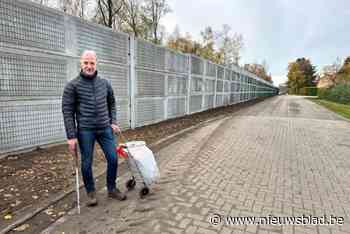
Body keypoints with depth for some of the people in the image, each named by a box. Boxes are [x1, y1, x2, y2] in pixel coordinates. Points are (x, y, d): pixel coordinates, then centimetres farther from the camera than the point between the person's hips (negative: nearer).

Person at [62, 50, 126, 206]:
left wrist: (113, 122, 7)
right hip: (85, 131, -3)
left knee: (113, 159, 5)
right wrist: (71, 136, -10)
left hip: (105, 129, 4)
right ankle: (91, 192, 29)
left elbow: (111, 104, 18)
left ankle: (112, 189, 26)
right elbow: (67, 112, -6)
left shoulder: (105, 83, 7)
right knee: (87, 163, 7)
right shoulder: (72, 86, -4)